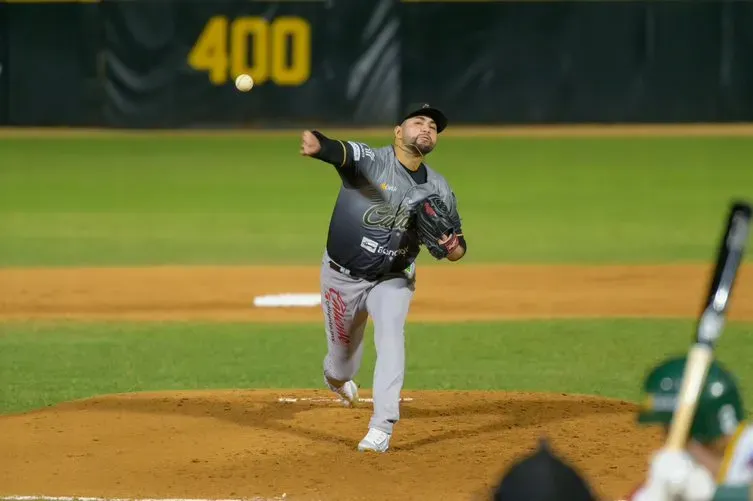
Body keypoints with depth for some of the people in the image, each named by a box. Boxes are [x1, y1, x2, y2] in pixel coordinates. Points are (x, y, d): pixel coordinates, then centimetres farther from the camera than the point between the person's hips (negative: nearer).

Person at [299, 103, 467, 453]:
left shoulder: (438, 189, -6)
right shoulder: (368, 160, -20)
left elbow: (458, 249, 1)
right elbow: (336, 151, -43)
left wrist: (452, 247, -25)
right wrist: (315, 144, -68)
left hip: (393, 280, 1)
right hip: (342, 277, -1)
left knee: (391, 336, -24)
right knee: (343, 348, 15)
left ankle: (381, 429, -25)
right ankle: (336, 378, 54)